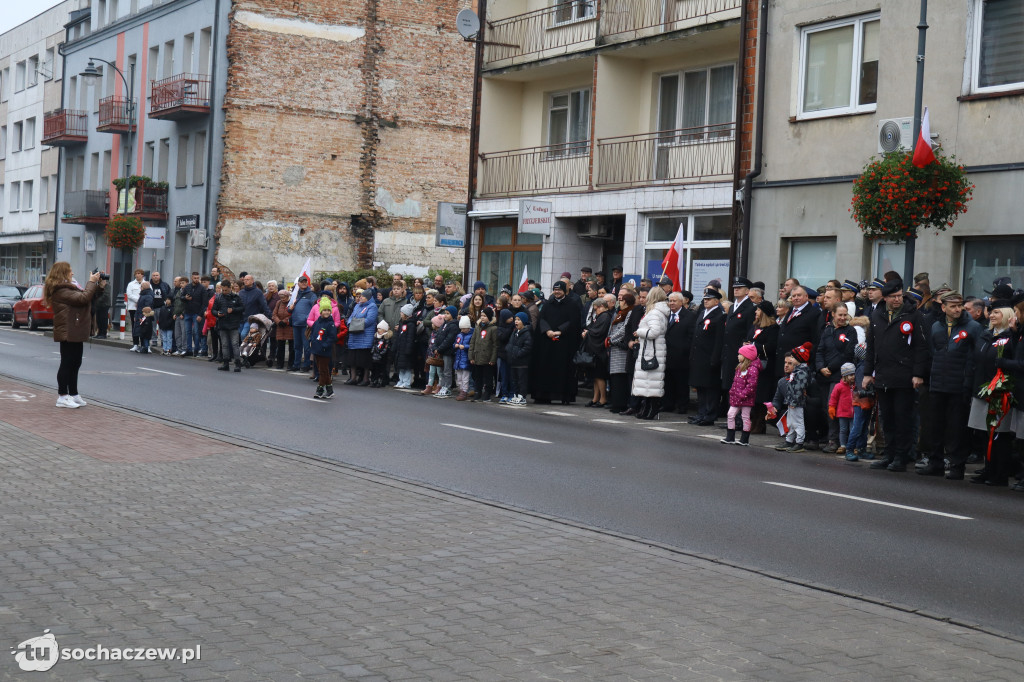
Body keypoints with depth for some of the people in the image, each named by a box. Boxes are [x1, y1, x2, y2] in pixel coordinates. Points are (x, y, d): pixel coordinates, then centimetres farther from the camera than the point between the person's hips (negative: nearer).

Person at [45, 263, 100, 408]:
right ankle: (62, 396, 1)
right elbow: (83, 298, -22)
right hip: (68, 332, -10)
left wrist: (97, 286, 6)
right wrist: (91, 282, -11)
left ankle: (73, 394, 20)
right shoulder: (61, 290, -15)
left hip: (75, 332, 10)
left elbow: (82, 297, 15)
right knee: (67, 363, -5)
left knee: (75, 363, 13)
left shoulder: (66, 288, 20)